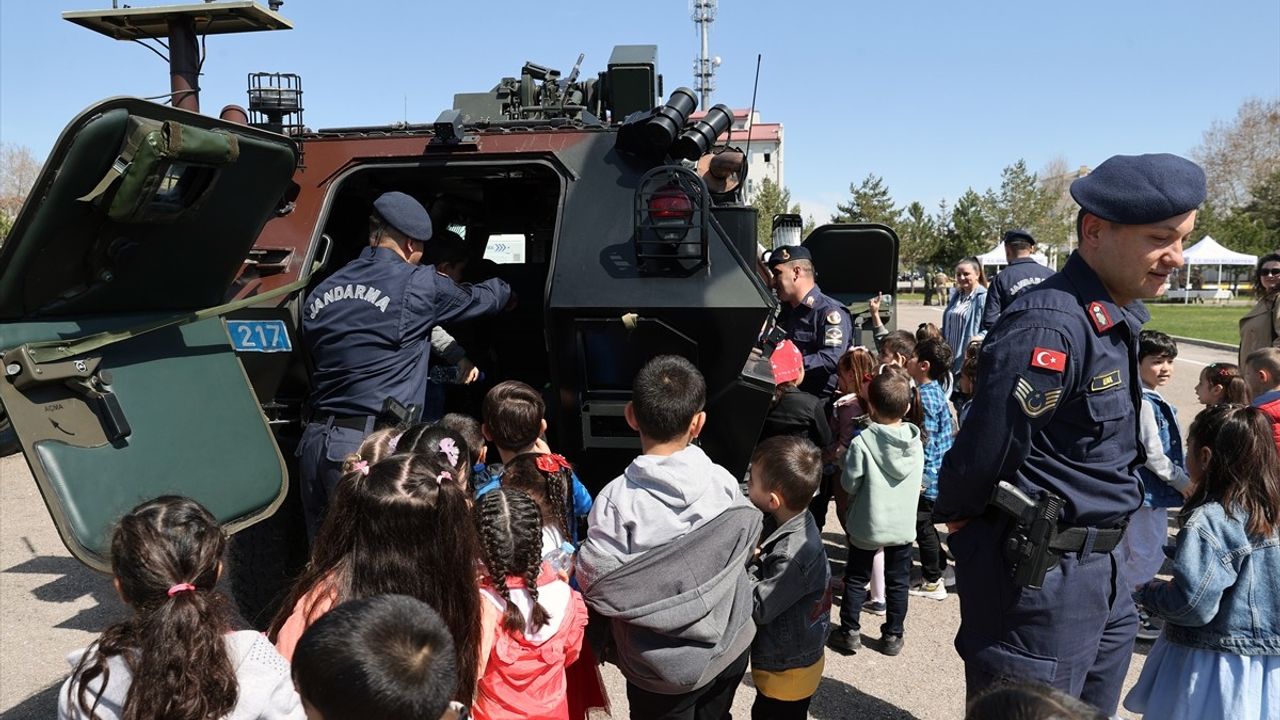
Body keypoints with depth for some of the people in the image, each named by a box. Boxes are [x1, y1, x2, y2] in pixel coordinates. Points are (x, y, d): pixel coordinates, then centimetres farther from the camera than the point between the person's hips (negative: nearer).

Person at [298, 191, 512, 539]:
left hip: (313, 441, 7)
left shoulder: (321, 292, 14)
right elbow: (481, 298, 13)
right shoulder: (419, 285, -4)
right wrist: (505, 289, 35)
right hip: (366, 448, -7)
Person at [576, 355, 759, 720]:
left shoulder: (617, 499, -25)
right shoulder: (724, 482, -14)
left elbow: (595, 581, -17)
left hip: (665, 667, -3)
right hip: (730, 648, 3)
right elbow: (747, 544, -1)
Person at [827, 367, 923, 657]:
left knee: (856, 579, 13)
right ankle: (893, 636, 24)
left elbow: (850, 483, -14)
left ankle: (850, 631, 19)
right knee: (898, 582, 16)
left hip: (867, 524, -3)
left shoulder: (863, 442, -21)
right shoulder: (916, 443, -6)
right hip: (904, 525, 3)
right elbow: (918, 481, 6)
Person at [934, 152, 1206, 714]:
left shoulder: (1117, 319, 8)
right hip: (1040, 578, -9)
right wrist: (958, 521, -5)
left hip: (1099, 572, 9)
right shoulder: (1049, 327, -25)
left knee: (1093, 708, 23)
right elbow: (982, 455, -24)